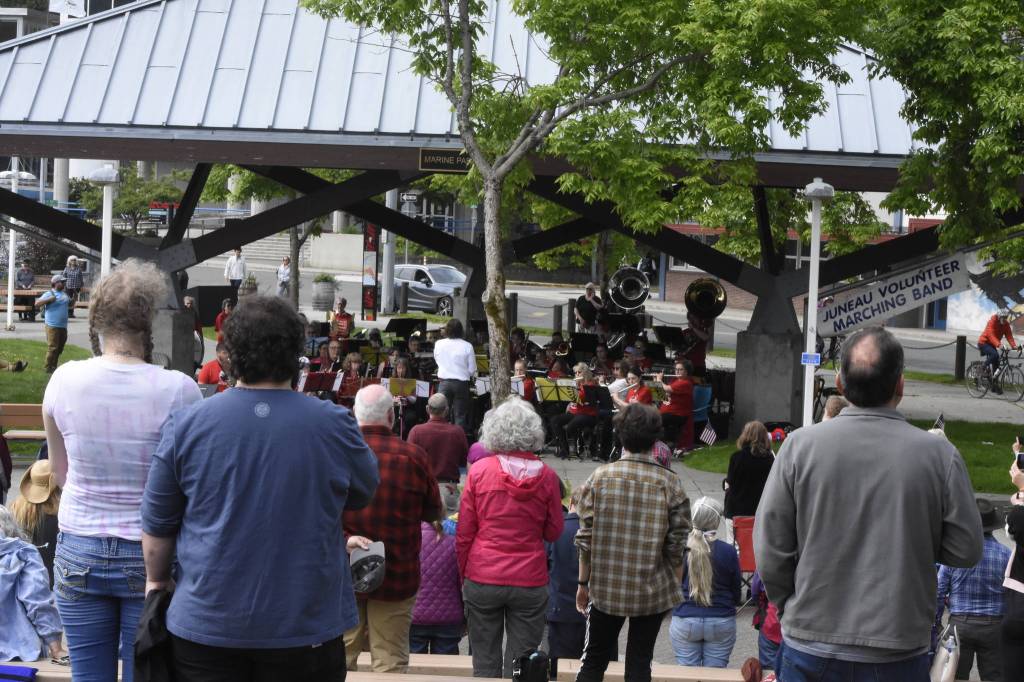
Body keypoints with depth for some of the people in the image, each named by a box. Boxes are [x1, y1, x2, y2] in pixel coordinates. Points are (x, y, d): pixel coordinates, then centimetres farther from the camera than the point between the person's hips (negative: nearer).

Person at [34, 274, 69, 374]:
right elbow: (37, 304, -18)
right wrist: (49, 299, -25)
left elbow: (70, 304, 32)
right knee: (52, 348, -8)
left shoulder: (64, 294, 15)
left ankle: (54, 366, 25)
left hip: (63, 326, 8)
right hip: (53, 326, -8)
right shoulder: (49, 294, -7)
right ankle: (48, 368, -1)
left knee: (60, 348, 14)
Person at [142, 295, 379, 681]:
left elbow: (157, 523, 3)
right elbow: (364, 492, 10)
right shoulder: (333, 425, -9)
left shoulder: (186, 425, -7)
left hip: (206, 624, 1)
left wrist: (156, 579, 19)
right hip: (305, 629, 0)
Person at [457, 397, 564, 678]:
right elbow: (554, 532, 4)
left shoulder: (479, 470, -6)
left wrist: (463, 575, 11)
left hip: (482, 579, 0)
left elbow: (464, 533, -1)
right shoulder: (546, 476, -5)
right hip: (530, 581, 0)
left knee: (485, 665, 8)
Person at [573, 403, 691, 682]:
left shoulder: (599, 477, -6)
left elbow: (585, 539, -4)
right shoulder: (670, 483, -7)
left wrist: (583, 582, 7)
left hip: (606, 587, 0)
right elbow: (676, 544, -6)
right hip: (654, 591, 0)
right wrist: (676, 587, 8)